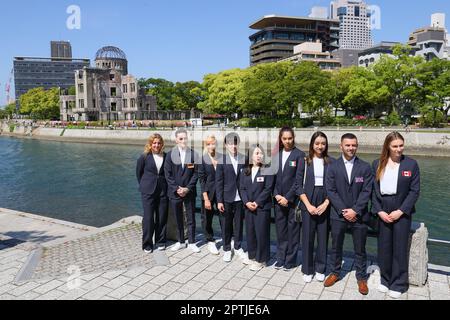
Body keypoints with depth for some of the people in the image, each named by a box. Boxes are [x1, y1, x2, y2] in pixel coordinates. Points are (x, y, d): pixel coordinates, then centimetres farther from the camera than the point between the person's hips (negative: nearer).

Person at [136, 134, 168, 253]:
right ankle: (147, 244, 14)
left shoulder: (166, 157, 1)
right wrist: (144, 185, 9)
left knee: (162, 217, 8)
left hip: (163, 191, 2)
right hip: (148, 191, -2)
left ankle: (160, 242, 24)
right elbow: (138, 172, 7)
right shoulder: (145, 157, -3)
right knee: (148, 217, 0)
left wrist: (164, 184, 5)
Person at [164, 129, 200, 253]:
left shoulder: (193, 154, -1)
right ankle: (180, 241, 26)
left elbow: (196, 173, -3)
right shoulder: (170, 155, -1)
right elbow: (168, 174, -2)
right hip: (174, 192, 1)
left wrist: (187, 188, -11)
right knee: (178, 218, 12)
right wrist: (177, 189, -11)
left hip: (189, 192, 0)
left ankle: (192, 242, 18)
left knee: (191, 218, 6)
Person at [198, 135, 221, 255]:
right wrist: (206, 198, -9)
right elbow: (201, 179, -6)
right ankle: (210, 241, 28)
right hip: (208, 192, -1)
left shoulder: (221, 157, 0)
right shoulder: (202, 159, -5)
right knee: (207, 217, 9)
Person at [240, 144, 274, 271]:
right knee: (250, 232, 10)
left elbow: (268, 189, -11)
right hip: (248, 206, 5)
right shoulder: (245, 171, 8)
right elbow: (242, 188, 5)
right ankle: (252, 256, 25)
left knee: (261, 233, 0)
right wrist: (247, 202, -10)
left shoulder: (267, 170, -6)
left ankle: (261, 260, 12)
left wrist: (257, 203, -15)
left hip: (262, 206, -4)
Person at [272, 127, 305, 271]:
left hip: (293, 199, -4)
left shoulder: (299, 155, -6)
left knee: (293, 229, 6)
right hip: (279, 198, 4)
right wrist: (276, 195, -4)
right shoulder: (276, 154, 7)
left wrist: (287, 197, -13)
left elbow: (299, 179, -11)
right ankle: (281, 258, 24)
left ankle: (291, 260, 19)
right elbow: (273, 176, 8)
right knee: (280, 229, 11)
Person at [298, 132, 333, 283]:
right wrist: (308, 205, -9)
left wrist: (326, 204, -9)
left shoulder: (331, 162, 3)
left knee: (323, 236, 6)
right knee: (307, 236, 3)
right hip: (308, 204, 0)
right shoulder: (305, 161, 1)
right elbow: (299, 185, -1)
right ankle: (307, 270, 18)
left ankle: (320, 269, 23)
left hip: (325, 204, 1)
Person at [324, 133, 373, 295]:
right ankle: (335, 272, 31)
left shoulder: (365, 167, -1)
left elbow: (366, 191, -6)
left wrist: (354, 210, -14)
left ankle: (362, 278, 26)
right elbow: (330, 191, -4)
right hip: (338, 214, 1)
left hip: (359, 215, 0)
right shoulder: (333, 166, 0)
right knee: (336, 246, 13)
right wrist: (343, 210, -13)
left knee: (360, 249, 10)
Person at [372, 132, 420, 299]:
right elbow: (373, 189, 2)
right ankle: (385, 279, 27)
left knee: (400, 248, 5)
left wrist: (400, 211, -12)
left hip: (402, 212, -2)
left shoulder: (411, 164, -3)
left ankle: (398, 284, 20)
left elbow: (415, 191, -4)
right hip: (383, 211, 2)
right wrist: (379, 211, -8)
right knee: (384, 247, 9)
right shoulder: (377, 164, 2)